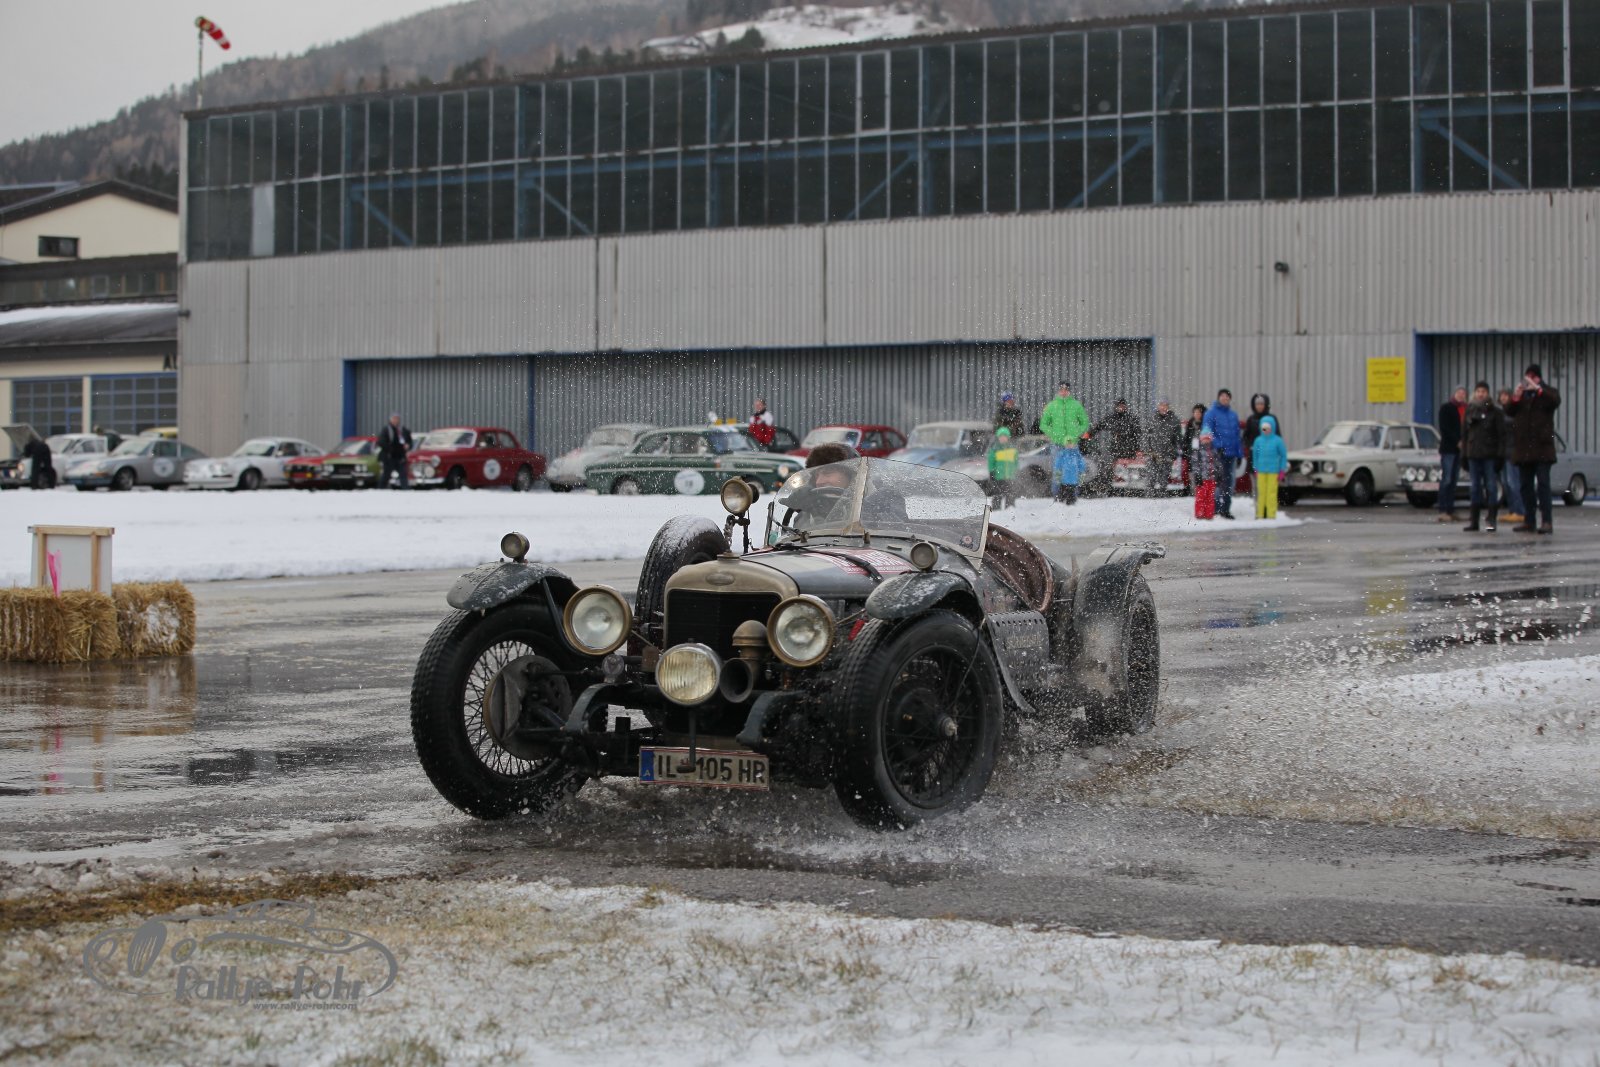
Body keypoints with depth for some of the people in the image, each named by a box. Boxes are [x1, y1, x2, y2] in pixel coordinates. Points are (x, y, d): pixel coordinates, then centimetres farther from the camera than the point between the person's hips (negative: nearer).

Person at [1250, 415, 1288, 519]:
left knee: (1272, 492, -3)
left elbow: (1283, 455, 2)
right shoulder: (1258, 440, 3)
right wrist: (1255, 468, 13)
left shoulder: (1277, 441, -4)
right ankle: (1260, 514, 10)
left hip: (1273, 471, -2)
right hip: (1261, 471, 2)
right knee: (1261, 492, 4)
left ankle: (1271, 515, 0)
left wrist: (1282, 470, 1)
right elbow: (1255, 455, 13)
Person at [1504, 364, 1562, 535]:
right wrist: (1515, 397, -18)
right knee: (1526, 485, 6)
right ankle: (1529, 521, 9)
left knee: (1543, 484, -11)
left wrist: (1538, 389, -27)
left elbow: (1555, 401, -16)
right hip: (1523, 447, 4)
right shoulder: (1521, 395, 15)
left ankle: (1547, 521, -15)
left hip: (1542, 446, -4)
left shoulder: (1547, 393, 6)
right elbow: (1510, 411, 1)